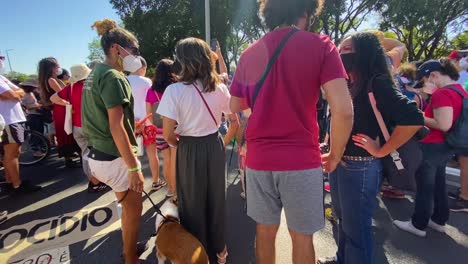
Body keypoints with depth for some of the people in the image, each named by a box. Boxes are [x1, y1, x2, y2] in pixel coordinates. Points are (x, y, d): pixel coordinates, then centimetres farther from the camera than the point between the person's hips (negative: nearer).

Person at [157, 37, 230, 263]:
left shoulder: (175, 90, -16)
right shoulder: (220, 88, -3)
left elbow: (167, 134, -14)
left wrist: (179, 144, 5)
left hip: (189, 150, -3)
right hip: (215, 146, 4)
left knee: (193, 202, 15)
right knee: (216, 199, 20)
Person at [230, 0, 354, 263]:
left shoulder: (249, 54, 6)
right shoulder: (320, 45, -5)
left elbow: (236, 107, 13)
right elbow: (343, 110, -13)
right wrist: (335, 155, 1)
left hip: (259, 158, 4)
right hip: (302, 160, -3)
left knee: (265, 229, 20)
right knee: (302, 236, 15)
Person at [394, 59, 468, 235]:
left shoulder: (442, 93, -21)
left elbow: (443, 125, -28)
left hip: (432, 147, -10)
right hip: (446, 146, 10)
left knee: (425, 187, 3)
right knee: (438, 184, 20)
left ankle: (418, 225, 16)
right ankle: (439, 220, 33)